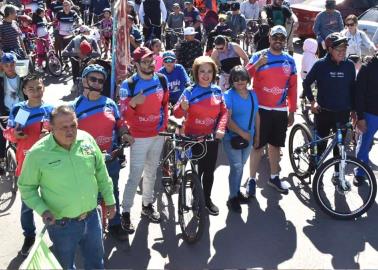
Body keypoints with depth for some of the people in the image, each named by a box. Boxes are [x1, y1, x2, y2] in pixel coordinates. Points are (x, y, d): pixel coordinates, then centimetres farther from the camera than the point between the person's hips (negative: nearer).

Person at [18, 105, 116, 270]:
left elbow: (101, 173, 6)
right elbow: (26, 187, -5)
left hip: (92, 217, 3)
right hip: (62, 224, -3)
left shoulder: (87, 140, -8)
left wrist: (110, 200, 11)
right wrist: (42, 210, -18)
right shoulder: (38, 153, -18)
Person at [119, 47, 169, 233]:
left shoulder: (161, 80, 0)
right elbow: (124, 114, -14)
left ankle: (147, 205, 34)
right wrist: (133, 103, -34)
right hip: (139, 137, -5)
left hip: (158, 135, 5)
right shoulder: (129, 85, -14)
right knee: (135, 176, -5)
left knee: (151, 172, 18)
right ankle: (125, 213, 7)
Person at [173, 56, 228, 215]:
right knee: (196, 170, 4)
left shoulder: (217, 91, 0)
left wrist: (221, 128, -12)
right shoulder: (190, 92, -11)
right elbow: (177, 114, -13)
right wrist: (183, 107, -36)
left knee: (209, 170, 14)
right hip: (193, 138, -4)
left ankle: (207, 199, 32)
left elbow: (224, 112, 4)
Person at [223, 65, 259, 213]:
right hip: (232, 138, -5)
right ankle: (232, 198, 9)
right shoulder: (228, 95, -14)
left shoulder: (253, 94, 3)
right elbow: (227, 119, -20)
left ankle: (237, 191, 33)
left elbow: (256, 115, 10)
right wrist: (242, 133, -20)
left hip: (249, 137, 6)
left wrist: (257, 134, 10)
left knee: (240, 166, 17)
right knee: (236, 167, -4)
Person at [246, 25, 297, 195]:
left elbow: (292, 87, 10)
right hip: (261, 109, -3)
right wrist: (258, 64, -30)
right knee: (257, 145, 0)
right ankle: (252, 179, 10)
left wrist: (292, 111, 9)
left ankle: (274, 177, 27)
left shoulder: (290, 60, 8)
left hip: (281, 111, 4)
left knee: (276, 145, 13)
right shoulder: (258, 56, -2)